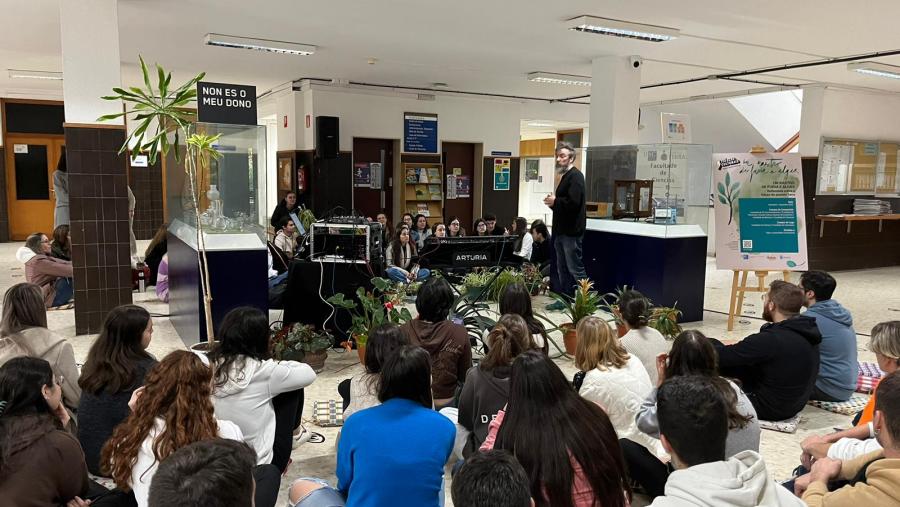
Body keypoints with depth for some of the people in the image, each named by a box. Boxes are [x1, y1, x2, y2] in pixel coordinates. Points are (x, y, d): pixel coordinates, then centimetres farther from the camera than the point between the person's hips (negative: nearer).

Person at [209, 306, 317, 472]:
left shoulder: (211, 366, -7)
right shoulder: (263, 371, -20)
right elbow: (309, 374, -4)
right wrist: (278, 365, 14)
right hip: (259, 466, -5)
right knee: (294, 388, 9)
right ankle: (293, 432, 35)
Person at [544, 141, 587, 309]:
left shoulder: (575, 176, -13)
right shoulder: (565, 176, 18)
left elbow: (573, 202, -26)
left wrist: (555, 201, -13)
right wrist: (553, 202, 3)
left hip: (571, 231, -10)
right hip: (562, 230, 10)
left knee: (575, 268, -6)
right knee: (562, 268, 14)